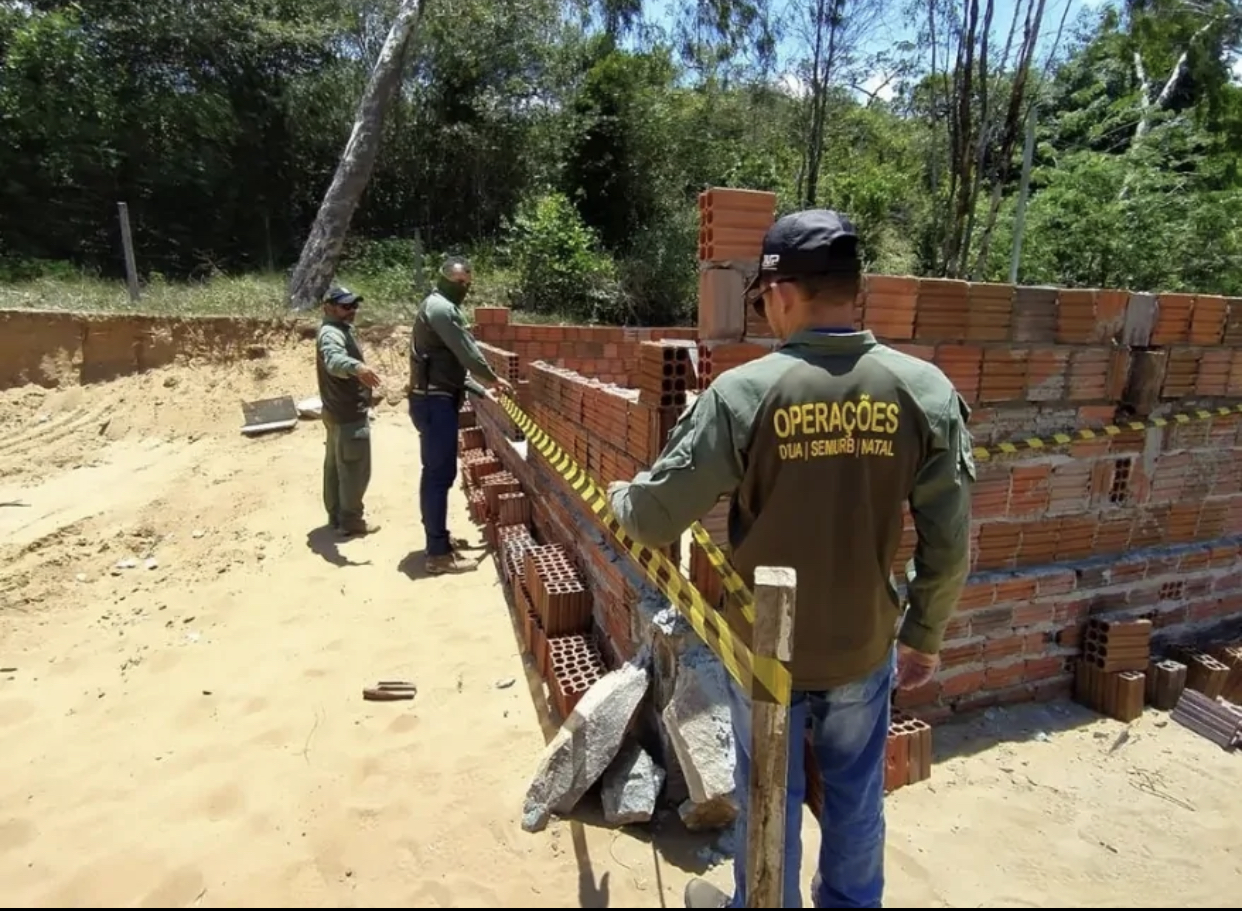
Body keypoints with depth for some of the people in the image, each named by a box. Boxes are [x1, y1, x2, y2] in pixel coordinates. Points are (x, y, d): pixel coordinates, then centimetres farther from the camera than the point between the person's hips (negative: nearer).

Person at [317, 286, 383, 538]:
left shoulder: (339, 330, 14)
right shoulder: (332, 333, -21)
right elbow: (334, 359, -44)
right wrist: (357, 367, -62)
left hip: (340, 412, 11)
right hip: (349, 415, -11)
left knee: (336, 466, 17)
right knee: (355, 471, -3)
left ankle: (336, 515, 28)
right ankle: (350, 522, 6)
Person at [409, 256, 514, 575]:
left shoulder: (439, 307, 21)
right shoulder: (441, 307, -12)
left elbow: (452, 362, 21)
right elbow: (466, 352, -13)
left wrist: (481, 390, 16)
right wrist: (493, 379, 3)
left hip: (435, 399, 11)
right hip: (435, 401, -11)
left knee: (436, 473, 15)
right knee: (440, 474, -9)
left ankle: (438, 539, 25)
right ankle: (439, 554, -4)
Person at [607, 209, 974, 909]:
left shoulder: (743, 392, -20)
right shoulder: (926, 390, -11)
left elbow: (654, 518, -15)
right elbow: (951, 543, -5)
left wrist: (621, 496, 9)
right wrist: (925, 636, 10)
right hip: (867, 647, 3)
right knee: (856, 797, 25)